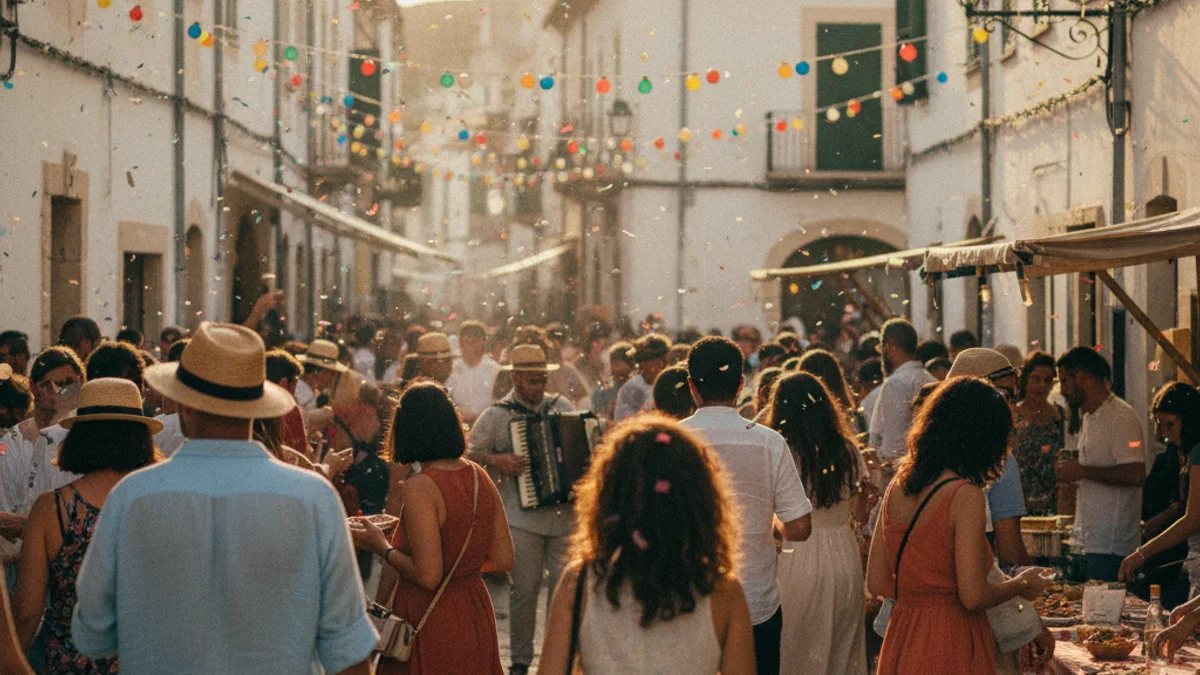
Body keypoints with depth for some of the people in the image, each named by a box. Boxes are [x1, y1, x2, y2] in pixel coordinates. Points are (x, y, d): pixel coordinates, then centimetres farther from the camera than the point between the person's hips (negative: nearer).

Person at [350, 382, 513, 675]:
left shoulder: (421, 487, -19)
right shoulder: (480, 478, 2)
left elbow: (428, 576, -21)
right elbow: (504, 560, 5)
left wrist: (383, 548, -7)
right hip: (476, 615, 7)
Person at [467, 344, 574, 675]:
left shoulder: (562, 406, 11)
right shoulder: (497, 415, 0)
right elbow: (469, 453, -1)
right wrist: (497, 461, -17)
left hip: (563, 513, 3)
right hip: (522, 517, -3)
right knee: (525, 587, -1)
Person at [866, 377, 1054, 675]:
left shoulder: (898, 486, 6)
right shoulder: (965, 496, -15)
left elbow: (877, 582, 8)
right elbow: (973, 597, -17)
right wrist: (1021, 585, 1)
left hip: (899, 640, 7)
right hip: (951, 643, -7)